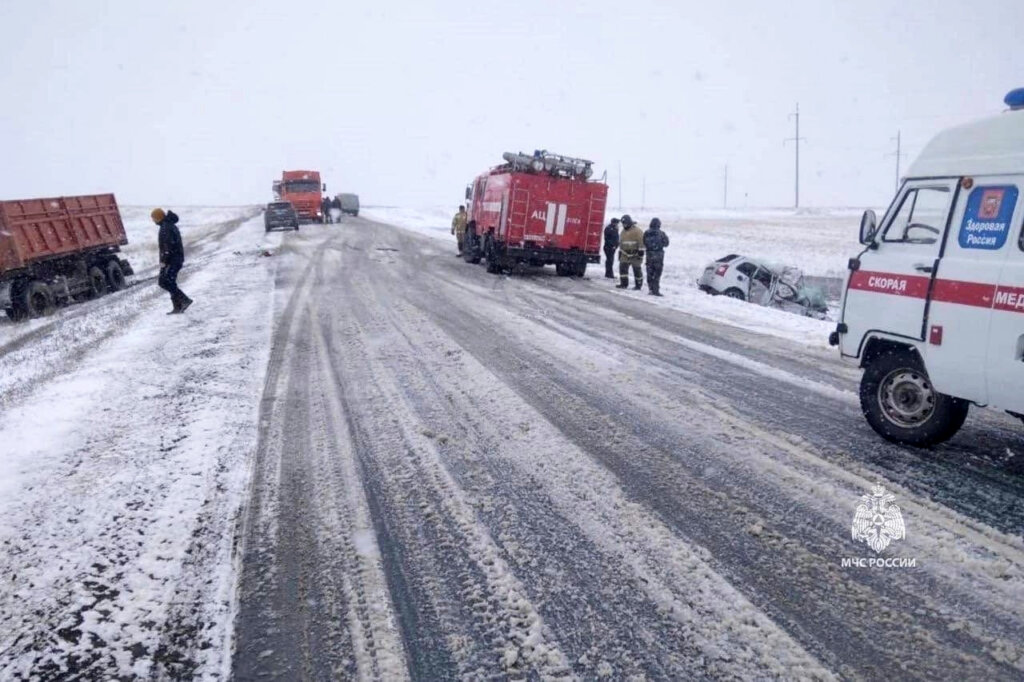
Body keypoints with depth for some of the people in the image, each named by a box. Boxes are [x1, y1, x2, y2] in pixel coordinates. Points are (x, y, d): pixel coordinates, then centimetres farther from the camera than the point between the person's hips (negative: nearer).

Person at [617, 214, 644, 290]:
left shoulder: (637, 230, -10)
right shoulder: (623, 231, 14)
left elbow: (641, 241, -13)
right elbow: (620, 242, 23)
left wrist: (640, 251, -17)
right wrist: (620, 252, 22)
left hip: (635, 254, -6)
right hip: (625, 254, 6)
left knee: (636, 269, 0)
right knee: (623, 267, -5)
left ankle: (639, 285, 10)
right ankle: (624, 283, 3)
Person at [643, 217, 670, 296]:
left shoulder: (646, 233, -2)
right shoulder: (661, 233, -12)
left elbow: (644, 244, 6)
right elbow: (666, 243, -1)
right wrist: (666, 237, 17)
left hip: (649, 255, 4)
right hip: (658, 255, -3)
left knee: (650, 273, 12)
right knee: (657, 274, 0)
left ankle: (650, 289, 16)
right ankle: (655, 290, -3)